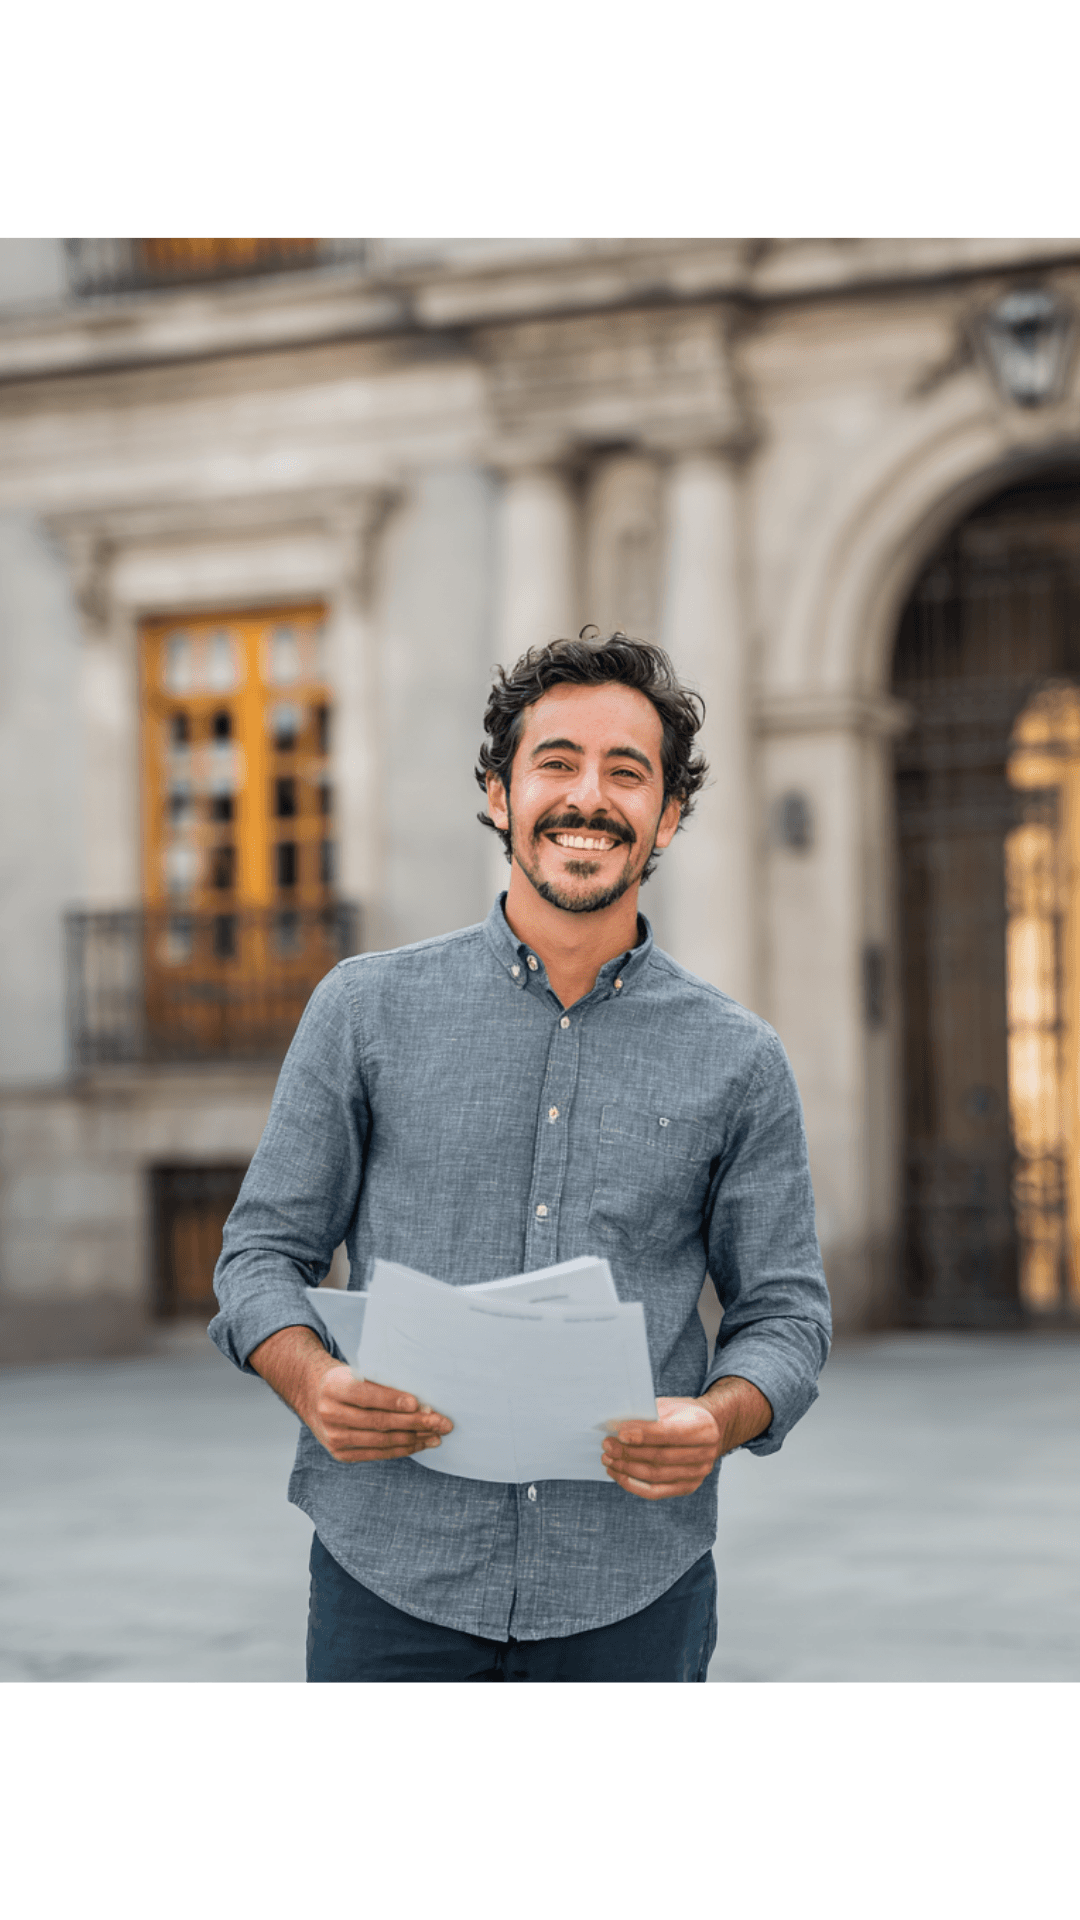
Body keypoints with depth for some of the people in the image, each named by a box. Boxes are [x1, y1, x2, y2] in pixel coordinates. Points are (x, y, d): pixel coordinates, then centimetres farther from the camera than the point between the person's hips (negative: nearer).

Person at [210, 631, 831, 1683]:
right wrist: (318, 1384, -14)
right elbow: (266, 1249, 7)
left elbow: (783, 1310, 8)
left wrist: (717, 1420, -14)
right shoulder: (367, 1008, 5)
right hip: (391, 1567, 0)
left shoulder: (739, 1061, 6)